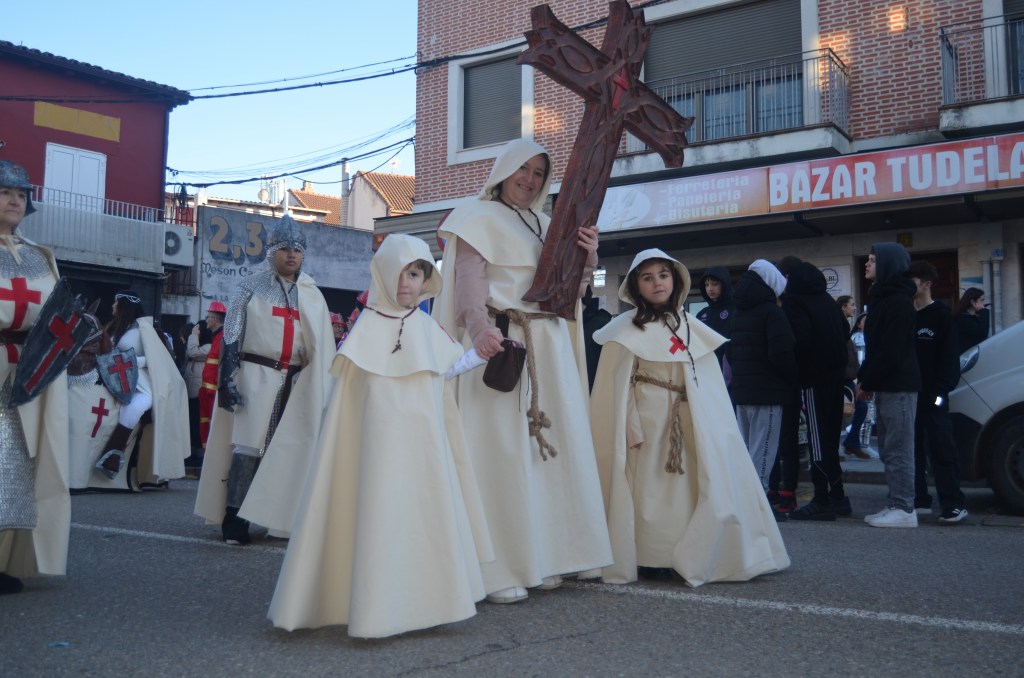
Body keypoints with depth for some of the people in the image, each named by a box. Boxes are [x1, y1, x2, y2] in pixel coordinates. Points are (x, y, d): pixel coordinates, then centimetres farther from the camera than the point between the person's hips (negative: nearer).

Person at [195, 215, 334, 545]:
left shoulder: (312, 295, 14)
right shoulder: (251, 287, 5)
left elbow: (322, 348, 14)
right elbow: (231, 336, 0)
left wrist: (322, 392, 9)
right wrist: (228, 379, -9)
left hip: (297, 382, 3)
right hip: (256, 375, -3)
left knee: (288, 448, 2)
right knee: (249, 445, -8)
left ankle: (283, 516, 11)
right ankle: (235, 518, -3)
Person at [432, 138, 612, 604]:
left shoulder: (545, 225, 22)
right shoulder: (479, 217, 4)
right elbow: (468, 279, -11)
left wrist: (588, 256, -2)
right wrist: (479, 327, -31)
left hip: (548, 347, 7)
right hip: (500, 343, -6)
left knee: (545, 448, 5)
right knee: (499, 451, -8)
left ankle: (538, 558, 14)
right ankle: (497, 571, -5)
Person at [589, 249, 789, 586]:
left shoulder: (692, 327, 12)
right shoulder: (625, 331, 0)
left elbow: (708, 383, 11)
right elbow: (619, 384, -4)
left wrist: (712, 425, 5)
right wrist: (630, 428, -11)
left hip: (690, 424, 4)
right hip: (648, 423, -3)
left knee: (693, 485, 0)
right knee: (651, 488, -2)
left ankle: (690, 557, 9)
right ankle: (650, 557, 6)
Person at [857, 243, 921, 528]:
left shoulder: (898, 302, -13)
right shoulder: (882, 298, 18)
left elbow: (890, 351, -19)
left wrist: (867, 382, -13)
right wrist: (864, 379, 10)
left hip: (898, 385, -10)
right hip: (886, 386, 10)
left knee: (898, 450, -7)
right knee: (888, 449, 11)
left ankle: (904, 509, -4)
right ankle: (895, 504, 16)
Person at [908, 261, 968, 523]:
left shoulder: (940, 316, -3)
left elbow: (949, 357, -8)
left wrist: (941, 390, -16)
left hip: (931, 395, -6)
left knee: (941, 448, -7)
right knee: (912, 449, 8)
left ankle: (954, 504, -4)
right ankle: (919, 500, 15)